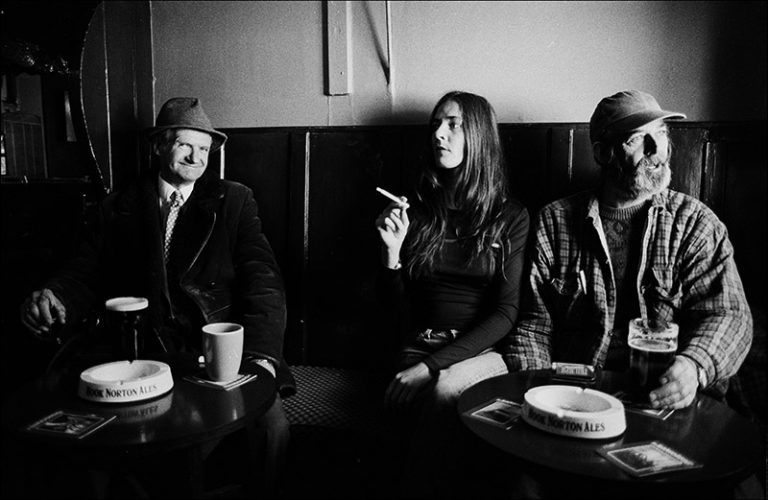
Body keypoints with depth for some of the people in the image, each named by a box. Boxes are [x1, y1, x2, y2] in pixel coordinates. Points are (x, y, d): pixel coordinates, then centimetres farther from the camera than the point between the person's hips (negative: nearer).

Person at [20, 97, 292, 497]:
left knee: (271, 425, -25)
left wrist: (261, 357, -17)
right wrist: (54, 300, -16)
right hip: (141, 356, 2)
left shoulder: (234, 201, 8)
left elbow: (263, 280, -2)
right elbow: (87, 275, 9)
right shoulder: (118, 208, 14)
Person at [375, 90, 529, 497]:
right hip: (420, 348, 1)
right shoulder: (417, 212, 9)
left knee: (446, 391, -32)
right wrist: (391, 251, -10)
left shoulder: (511, 218, 3)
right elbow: (391, 304, 10)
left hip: (483, 353, -1)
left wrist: (432, 365, -15)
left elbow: (507, 313, -5)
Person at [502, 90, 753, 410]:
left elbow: (727, 314, -1)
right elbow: (534, 323, 7)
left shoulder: (695, 222, 8)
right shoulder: (554, 221, 8)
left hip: (665, 396, 1)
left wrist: (692, 367, -23)